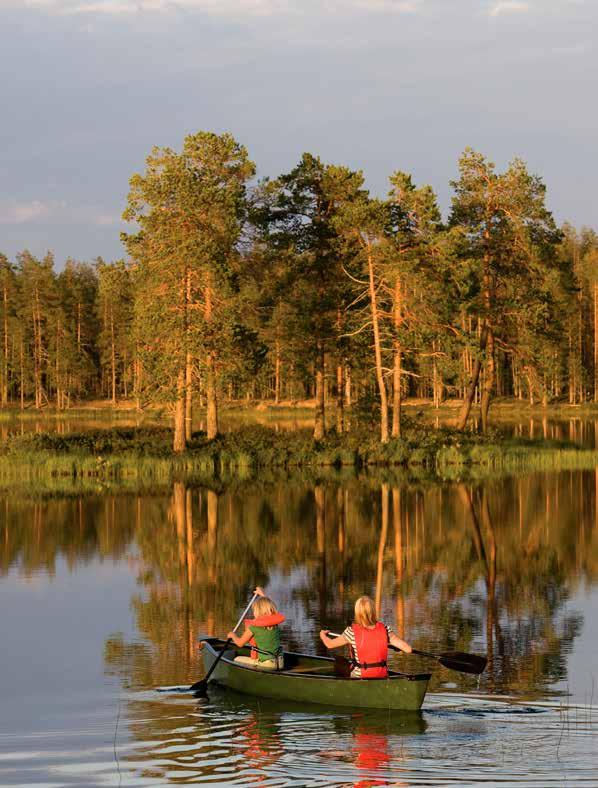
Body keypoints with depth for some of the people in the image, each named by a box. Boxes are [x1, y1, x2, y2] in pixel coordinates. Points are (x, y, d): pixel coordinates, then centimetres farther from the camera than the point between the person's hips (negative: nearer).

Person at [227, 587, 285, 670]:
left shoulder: (253, 626, -9)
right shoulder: (275, 623, 6)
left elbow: (240, 643, 3)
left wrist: (233, 635, 24)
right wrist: (262, 595, 43)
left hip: (265, 664, -5)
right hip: (279, 664, 5)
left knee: (237, 660, 13)